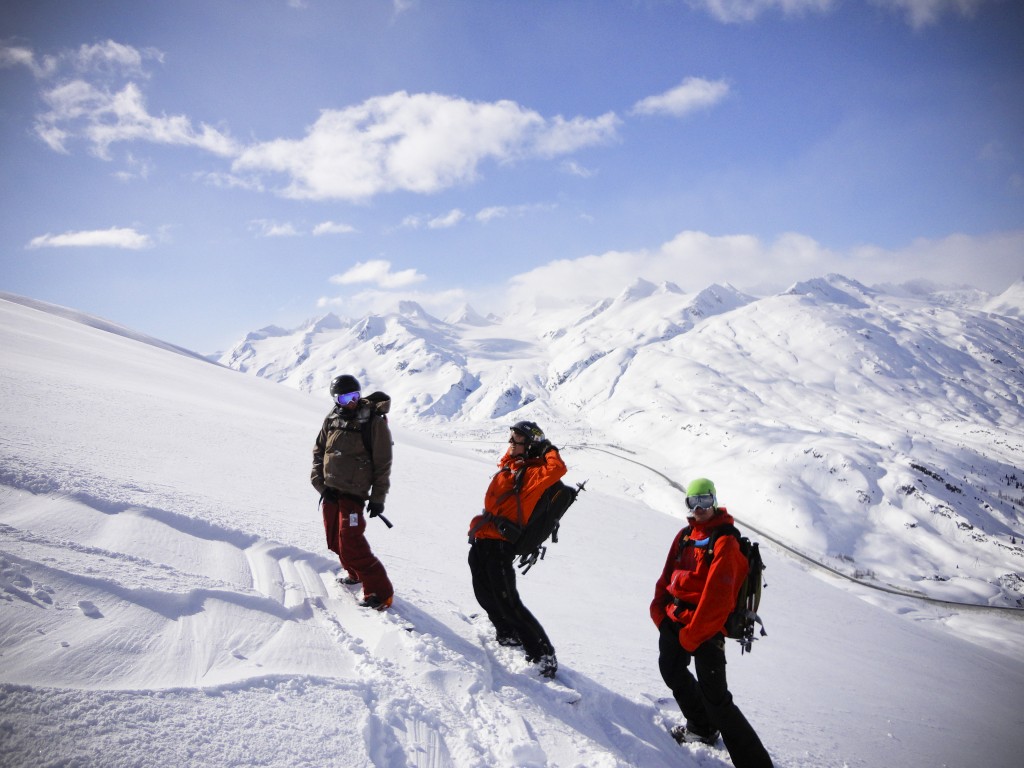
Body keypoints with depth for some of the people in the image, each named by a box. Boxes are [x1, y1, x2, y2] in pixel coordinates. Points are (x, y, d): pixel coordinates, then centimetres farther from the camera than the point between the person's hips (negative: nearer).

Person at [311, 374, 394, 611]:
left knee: (351, 544, -14)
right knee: (335, 540, 16)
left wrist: (377, 498, -8)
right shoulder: (332, 419, 3)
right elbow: (318, 451, 13)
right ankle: (356, 574, 40)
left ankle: (380, 593, -7)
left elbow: (382, 464, -9)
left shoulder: (374, 422, -12)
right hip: (330, 491, 6)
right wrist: (320, 482, 2)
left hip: (353, 493, -6)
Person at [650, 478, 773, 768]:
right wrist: (659, 610, 4)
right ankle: (702, 727, 40)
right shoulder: (685, 535, 9)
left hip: (706, 626, -8)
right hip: (674, 617, 8)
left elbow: (717, 597, -20)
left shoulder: (725, 542, -15)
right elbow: (668, 575, 14)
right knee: (671, 670, 19)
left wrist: (692, 635, -19)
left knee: (715, 698, -11)